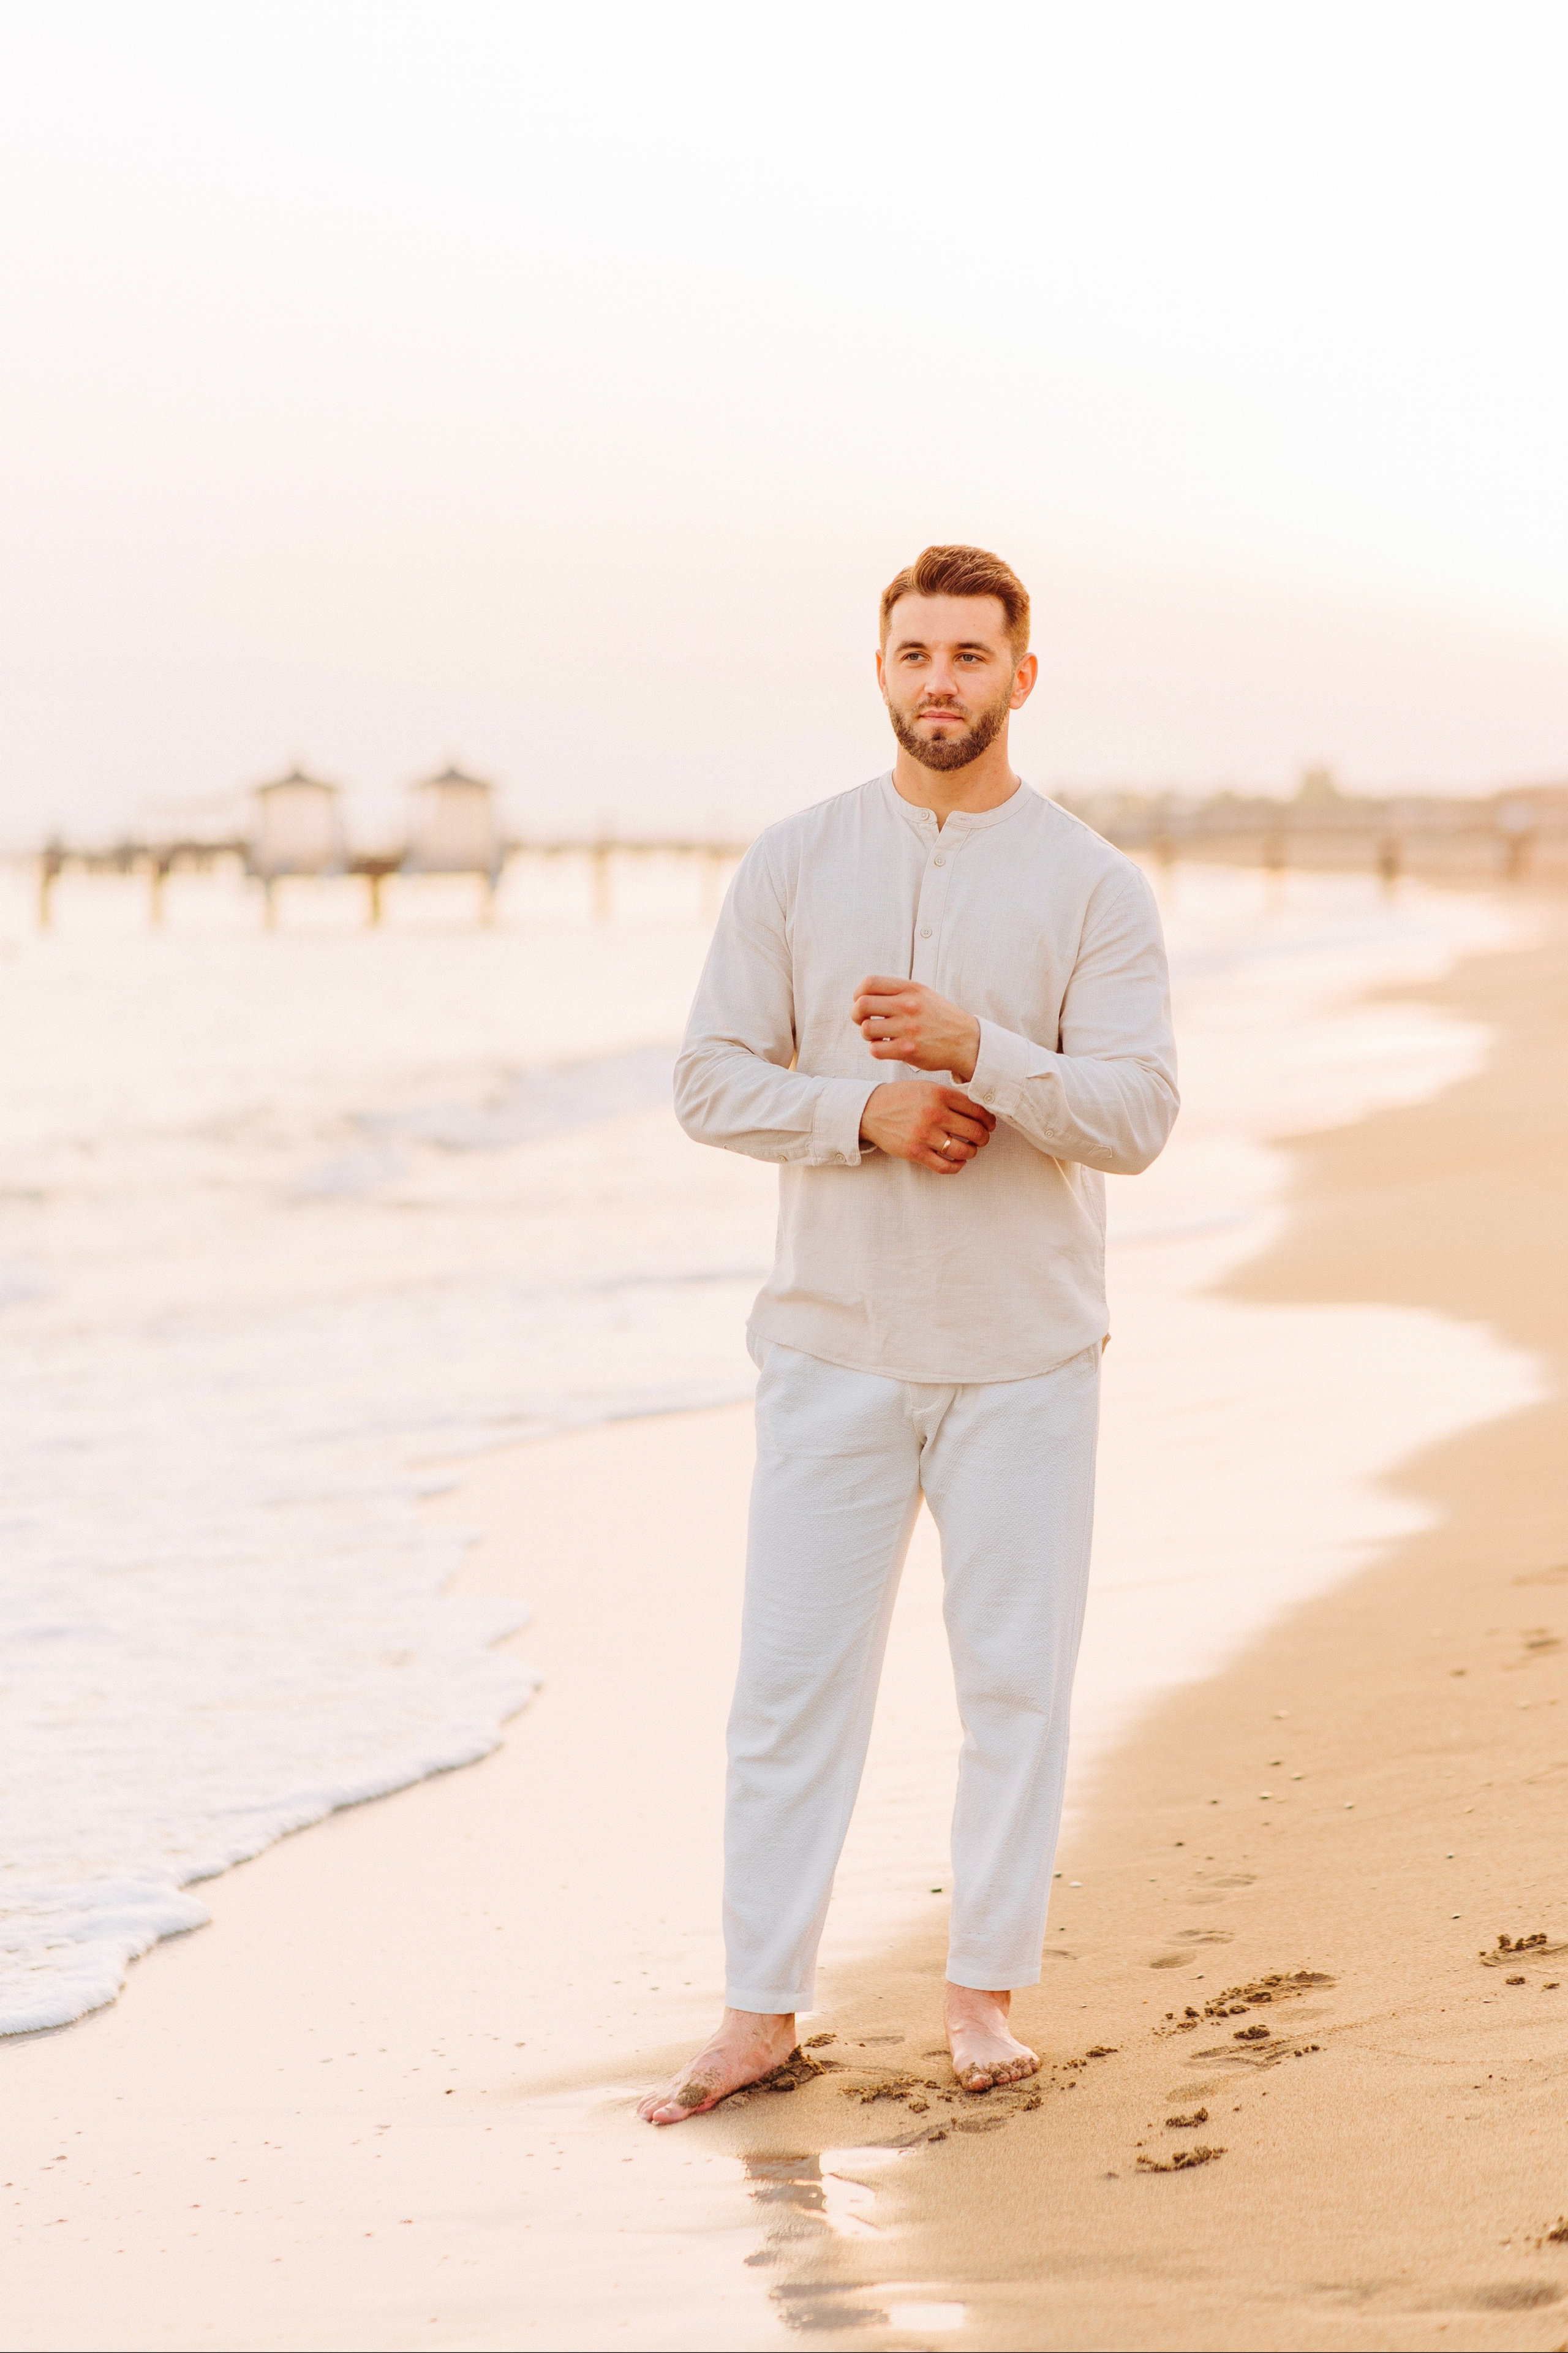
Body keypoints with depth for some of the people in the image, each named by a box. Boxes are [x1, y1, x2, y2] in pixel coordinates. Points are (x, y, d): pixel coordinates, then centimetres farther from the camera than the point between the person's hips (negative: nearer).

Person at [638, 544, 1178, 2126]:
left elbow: (1134, 1115, -9)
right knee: (792, 1674, 2)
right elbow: (712, 1081, 1)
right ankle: (760, 2010, 9)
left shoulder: (1094, 887, -1)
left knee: (1015, 1676, 5)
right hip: (835, 1341, 1)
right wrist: (864, 1113, -15)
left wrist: (978, 1049, -24)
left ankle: (985, 1993, 17)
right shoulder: (794, 864, 3)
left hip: (1023, 1354, -1)